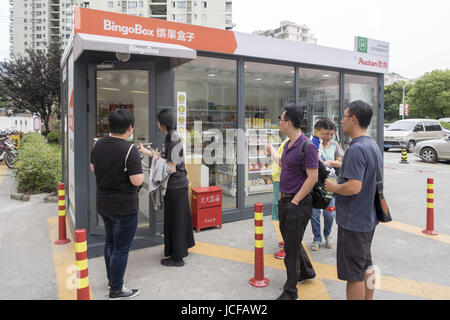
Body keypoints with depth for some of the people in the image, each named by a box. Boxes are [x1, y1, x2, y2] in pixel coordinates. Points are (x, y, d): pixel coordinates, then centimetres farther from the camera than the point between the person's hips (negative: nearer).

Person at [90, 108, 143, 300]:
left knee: (110, 241, 24)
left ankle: (112, 278, 41)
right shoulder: (129, 150, -24)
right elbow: (137, 181, -24)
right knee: (121, 248, 5)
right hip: (124, 207, -8)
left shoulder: (98, 144, -1)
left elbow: (93, 168, 13)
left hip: (103, 203, 8)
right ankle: (116, 290, 18)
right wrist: (140, 172, -5)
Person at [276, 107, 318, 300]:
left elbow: (313, 177, -20)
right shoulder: (288, 145, 11)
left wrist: (294, 201, -19)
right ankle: (307, 272, 44)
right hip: (285, 201, 9)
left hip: (299, 204, -9)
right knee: (290, 240, 22)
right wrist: (281, 193, 14)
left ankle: (290, 292, 13)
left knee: (291, 247, -1)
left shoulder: (307, 146, -18)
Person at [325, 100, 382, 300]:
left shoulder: (356, 149, -22)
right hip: (369, 218, 10)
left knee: (354, 274, 2)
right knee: (366, 267, 22)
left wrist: (334, 187, -12)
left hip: (354, 221, -10)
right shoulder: (373, 145, 9)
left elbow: (354, 187, -30)